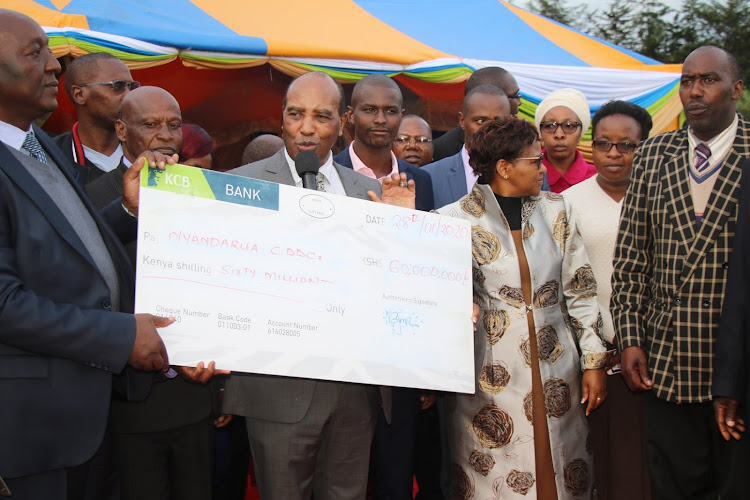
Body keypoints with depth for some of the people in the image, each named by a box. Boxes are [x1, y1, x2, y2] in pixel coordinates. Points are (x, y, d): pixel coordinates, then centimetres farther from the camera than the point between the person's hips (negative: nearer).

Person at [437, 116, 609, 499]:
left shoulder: (556, 210, 6)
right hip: (492, 371, -3)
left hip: (556, 366, 3)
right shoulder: (458, 219, -5)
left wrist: (594, 361, 4)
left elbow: (580, 290, 6)